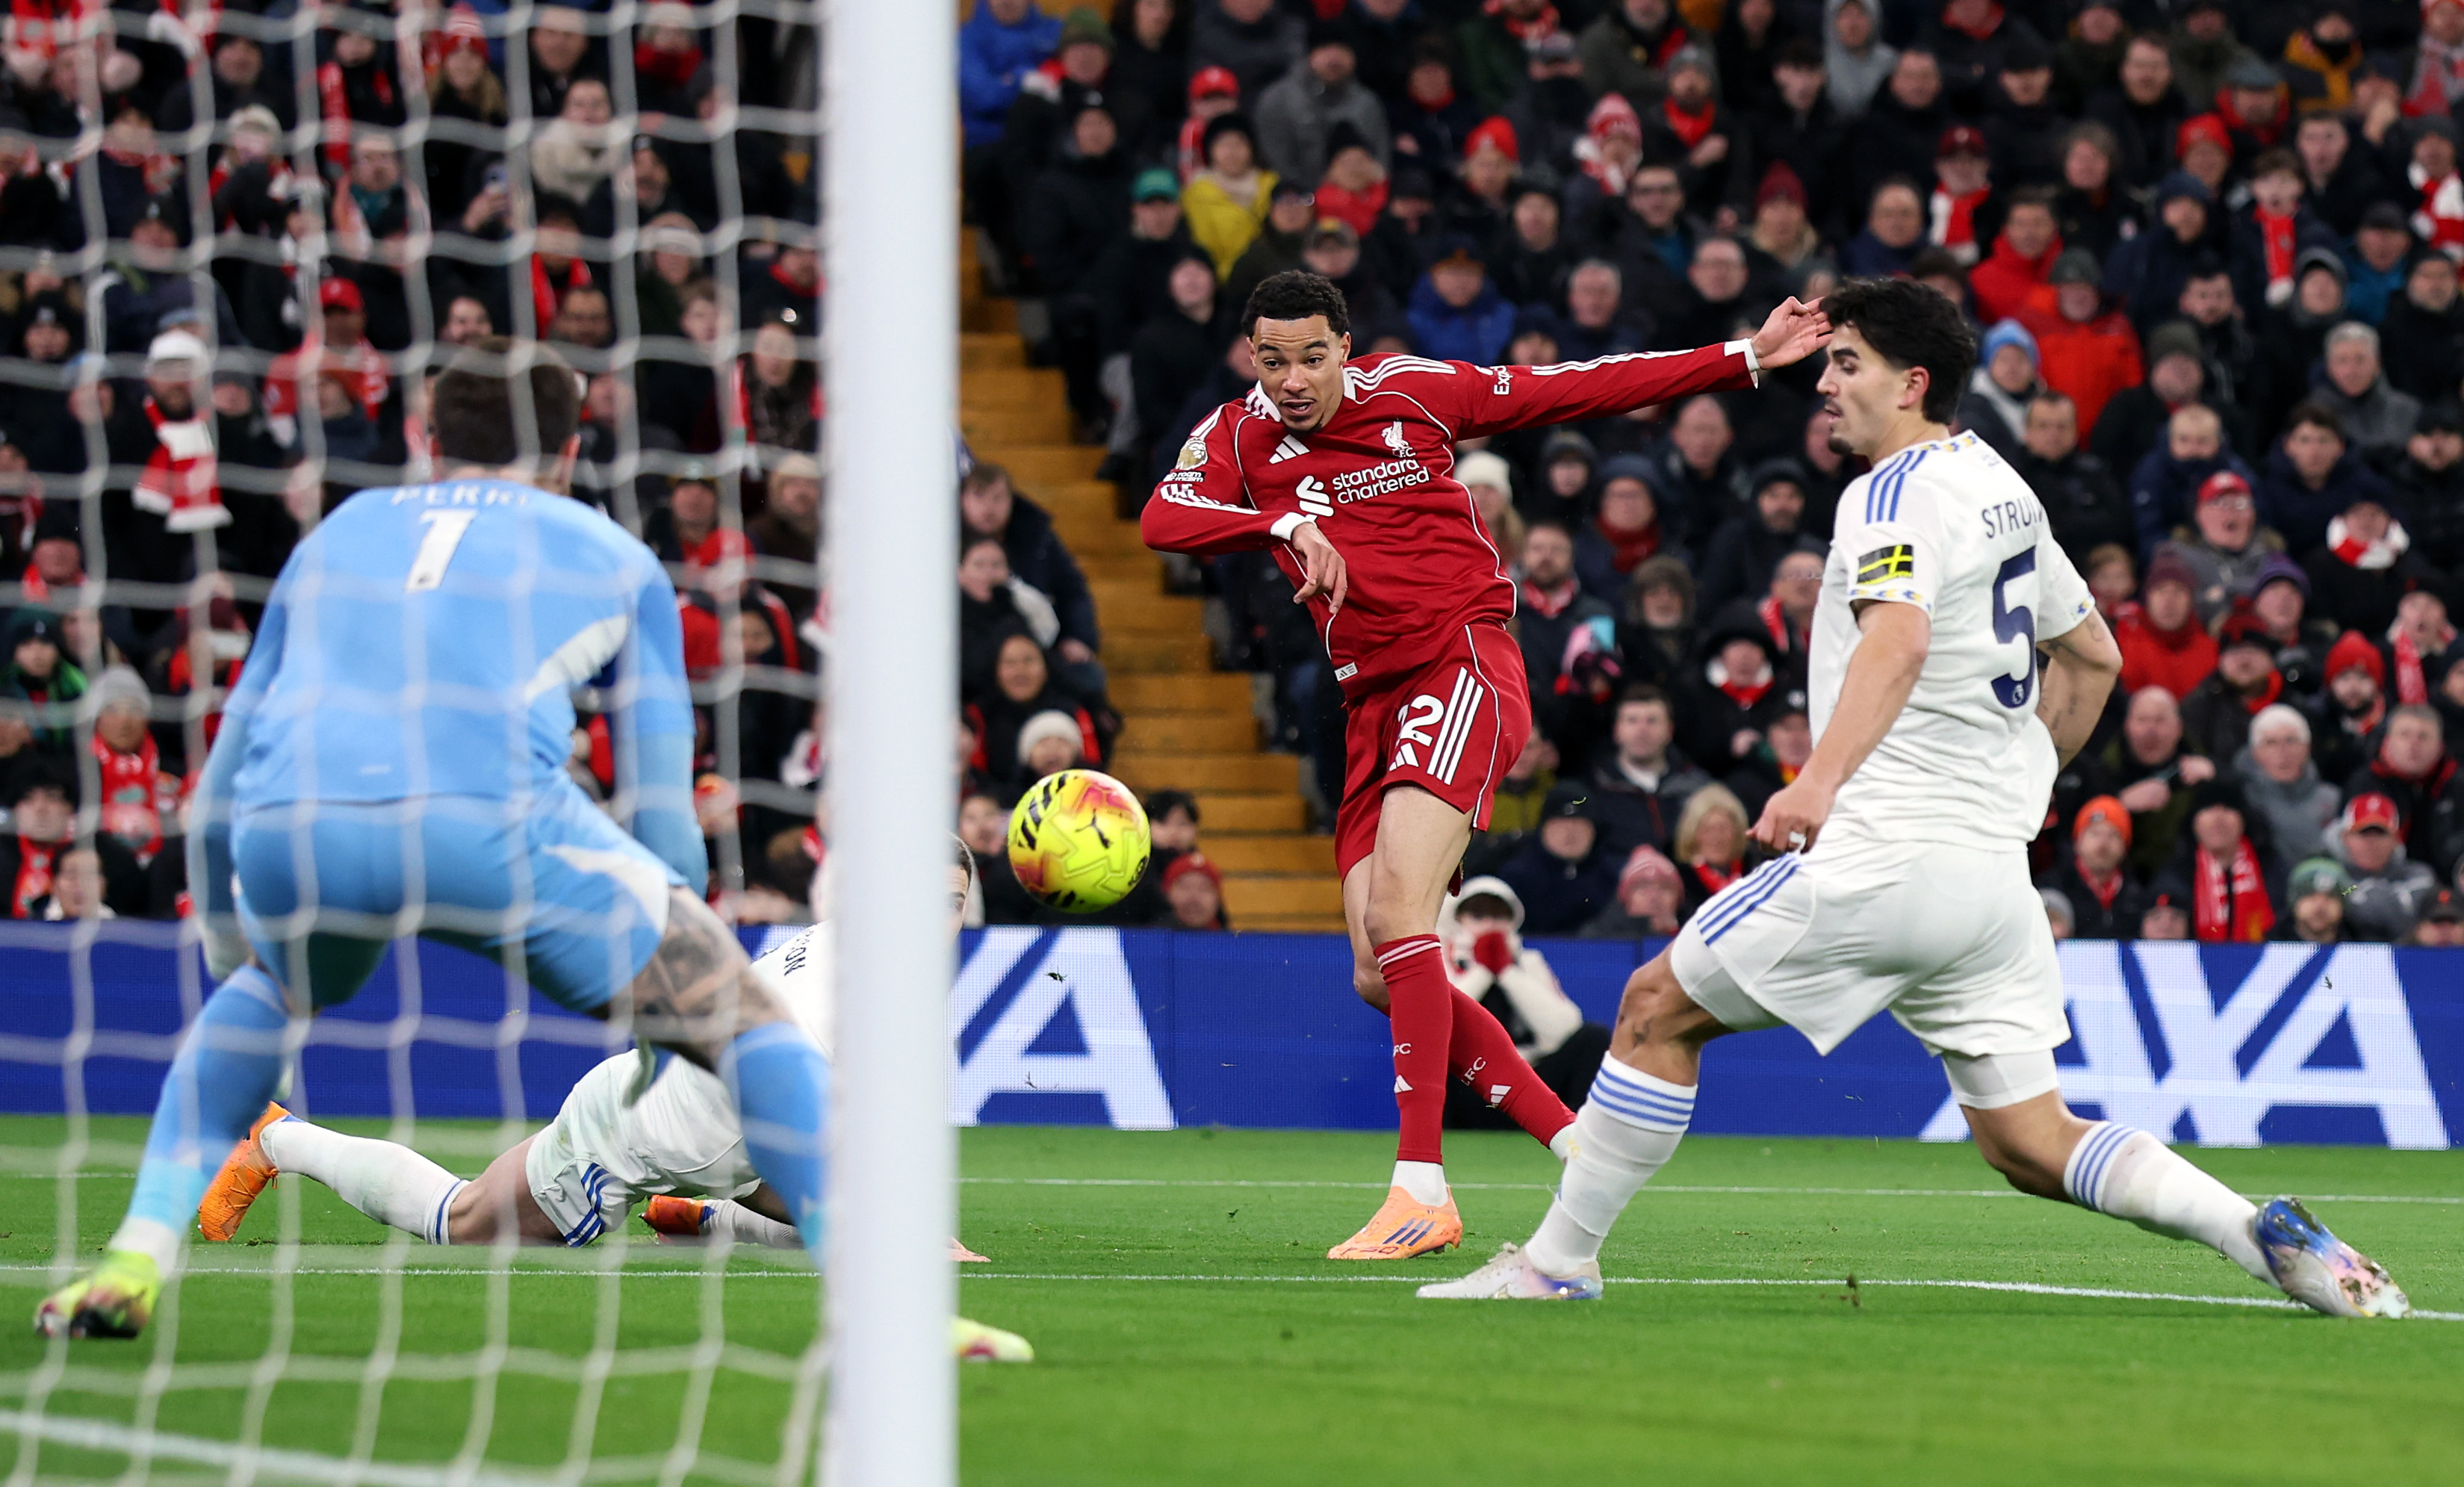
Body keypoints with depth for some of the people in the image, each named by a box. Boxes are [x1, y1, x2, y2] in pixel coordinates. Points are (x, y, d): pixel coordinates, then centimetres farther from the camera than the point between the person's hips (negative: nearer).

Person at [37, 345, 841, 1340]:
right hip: (488, 812, -3)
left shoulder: (337, 534, 36)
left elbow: (215, 798, 41)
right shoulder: (617, 558, 29)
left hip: (285, 825, 3)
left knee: (260, 988, 38)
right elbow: (665, 819, 28)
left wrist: (232, 962, 56)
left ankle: (136, 1261, 26)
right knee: (743, 1013, 11)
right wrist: (665, 997, 41)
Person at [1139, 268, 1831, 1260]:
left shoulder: (1414, 392, 1)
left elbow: (1583, 392, 9)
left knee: (1397, 909, -24)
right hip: (1371, 703, 5)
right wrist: (1286, 527, -29)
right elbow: (1163, 519, -14)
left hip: (1462, 666, -5)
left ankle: (1423, 1188, -27)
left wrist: (1748, 357, 8)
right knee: (1379, 978, 1)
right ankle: (1575, 1144, 16)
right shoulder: (1238, 435, 6)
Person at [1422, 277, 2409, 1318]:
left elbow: (1900, 639, -29)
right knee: (2029, 1144, 7)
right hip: (1996, 870, 9)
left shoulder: (1898, 492, -9)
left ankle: (1558, 1259, 8)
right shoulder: (1999, 486, 19)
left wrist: (1820, 781, -39)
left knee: (1658, 1007, 5)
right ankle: (2271, 1236, -9)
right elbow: (2093, 657, 29)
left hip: (1887, 853, -9)